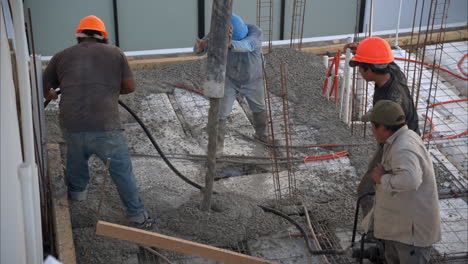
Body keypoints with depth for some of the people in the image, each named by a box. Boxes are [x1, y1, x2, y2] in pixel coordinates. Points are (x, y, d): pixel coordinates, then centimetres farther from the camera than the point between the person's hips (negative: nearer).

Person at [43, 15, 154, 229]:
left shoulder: (62, 56, 13)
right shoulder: (114, 53, 8)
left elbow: (43, 89, 20)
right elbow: (130, 87, 11)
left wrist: (51, 95, 43)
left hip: (71, 127, 3)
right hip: (105, 129, -3)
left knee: (76, 157, 32)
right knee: (122, 171, 11)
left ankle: (77, 191, 54)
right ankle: (137, 216, 16)